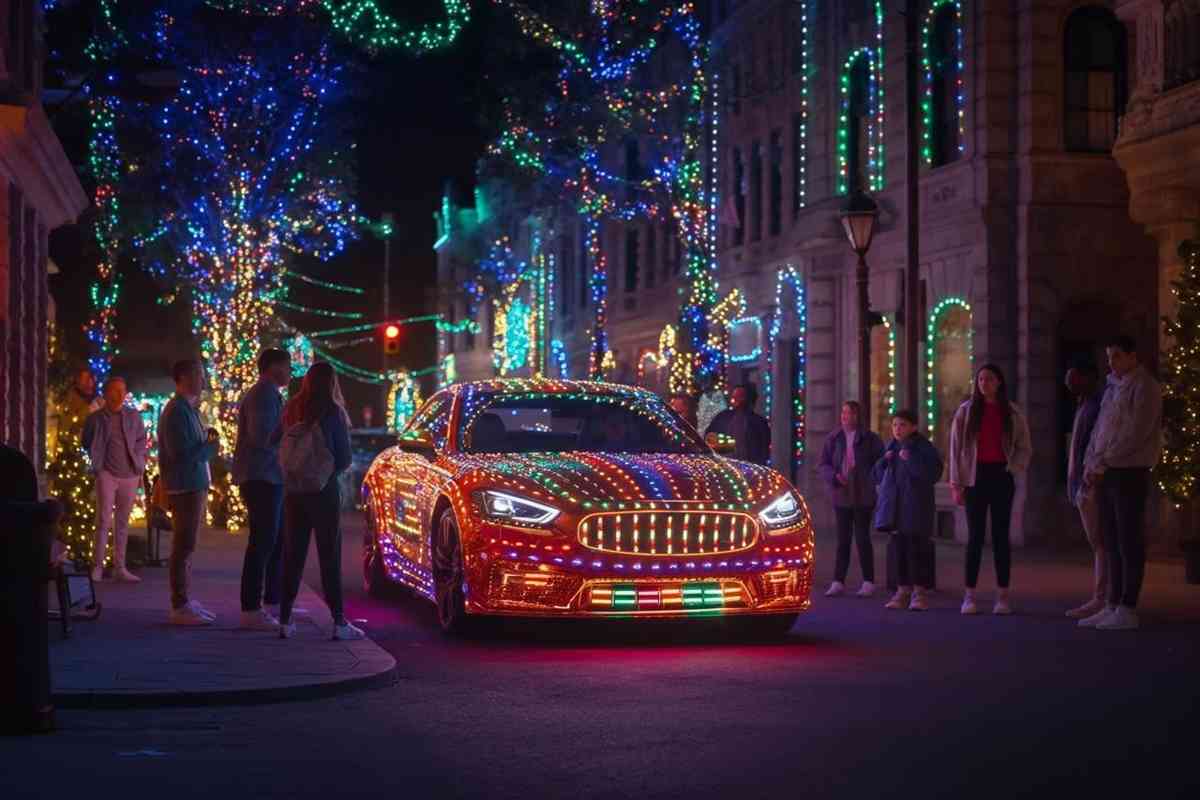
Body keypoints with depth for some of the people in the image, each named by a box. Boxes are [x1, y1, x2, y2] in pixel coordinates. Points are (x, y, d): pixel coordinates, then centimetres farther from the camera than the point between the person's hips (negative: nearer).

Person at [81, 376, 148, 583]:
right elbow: (87, 443, 12)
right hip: (107, 473, -3)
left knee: (122, 522, 8)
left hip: (130, 474, 3)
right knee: (104, 520, -9)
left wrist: (140, 465, 6)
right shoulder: (95, 418, 0)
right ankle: (97, 566, -4)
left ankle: (120, 568, 13)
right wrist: (96, 463, 5)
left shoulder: (134, 416, 6)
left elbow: (141, 441, 15)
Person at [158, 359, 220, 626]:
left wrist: (206, 437, 3)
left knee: (186, 546, 14)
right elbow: (181, 454, -22)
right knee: (183, 548, -6)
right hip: (185, 488, -10)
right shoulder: (176, 411, -15)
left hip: (195, 486, 10)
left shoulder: (189, 409, 15)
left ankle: (185, 601, 21)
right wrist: (210, 445, -9)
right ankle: (180, 607, -3)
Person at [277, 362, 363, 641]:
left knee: (292, 555, 10)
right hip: (324, 491, -4)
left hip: (293, 490, 4)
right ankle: (339, 622, 1)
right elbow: (344, 458, -5)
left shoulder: (291, 410, 1)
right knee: (330, 556, 1)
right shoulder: (333, 412, -10)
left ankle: (285, 620, 10)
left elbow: (284, 451, 6)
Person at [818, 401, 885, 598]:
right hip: (841, 496, 3)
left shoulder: (870, 439, -2)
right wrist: (834, 476, -12)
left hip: (863, 496, -3)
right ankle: (838, 582, 9)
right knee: (843, 539, 7)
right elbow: (823, 466, 6)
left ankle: (868, 582, 7)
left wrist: (870, 481, -12)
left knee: (862, 537, -1)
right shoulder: (833, 439, 6)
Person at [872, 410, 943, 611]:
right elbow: (876, 475, 17)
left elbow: (933, 474, -16)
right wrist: (884, 461, -2)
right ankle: (903, 590, 14)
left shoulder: (924, 448, -5)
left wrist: (910, 460, -21)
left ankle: (920, 592, 2)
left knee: (915, 548, -5)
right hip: (893, 507, 6)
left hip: (915, 507, -5)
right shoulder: (891, 448, 13)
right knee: (897, 548, 7)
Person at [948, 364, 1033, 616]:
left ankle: (1003, 596, 5)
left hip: (1001, 477, 1)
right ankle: (969, 595, 1)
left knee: (1001, 536, 2)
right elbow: (956, 449, 2)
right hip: (975, 477, -1)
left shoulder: (1012, 413, 6)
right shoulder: (966, 411, 3)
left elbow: (1025, 448, 9)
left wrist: (1012, 470, -8)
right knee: (975, 536, -1)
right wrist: (956, 484, -3)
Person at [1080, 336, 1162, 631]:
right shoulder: (1113, 387, 17)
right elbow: (1098, 430, 17)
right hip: (1106, 474, 8)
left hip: (1130, 473, -8)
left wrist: (1102, 464, -15)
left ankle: (1127, 610, -4)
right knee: (1113, 543, 9)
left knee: (1129, 542, -5)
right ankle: (1113, 606, 12)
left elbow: (1135, 433, -16)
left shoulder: (1144, 387, -8)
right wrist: (1090, 464, 3)